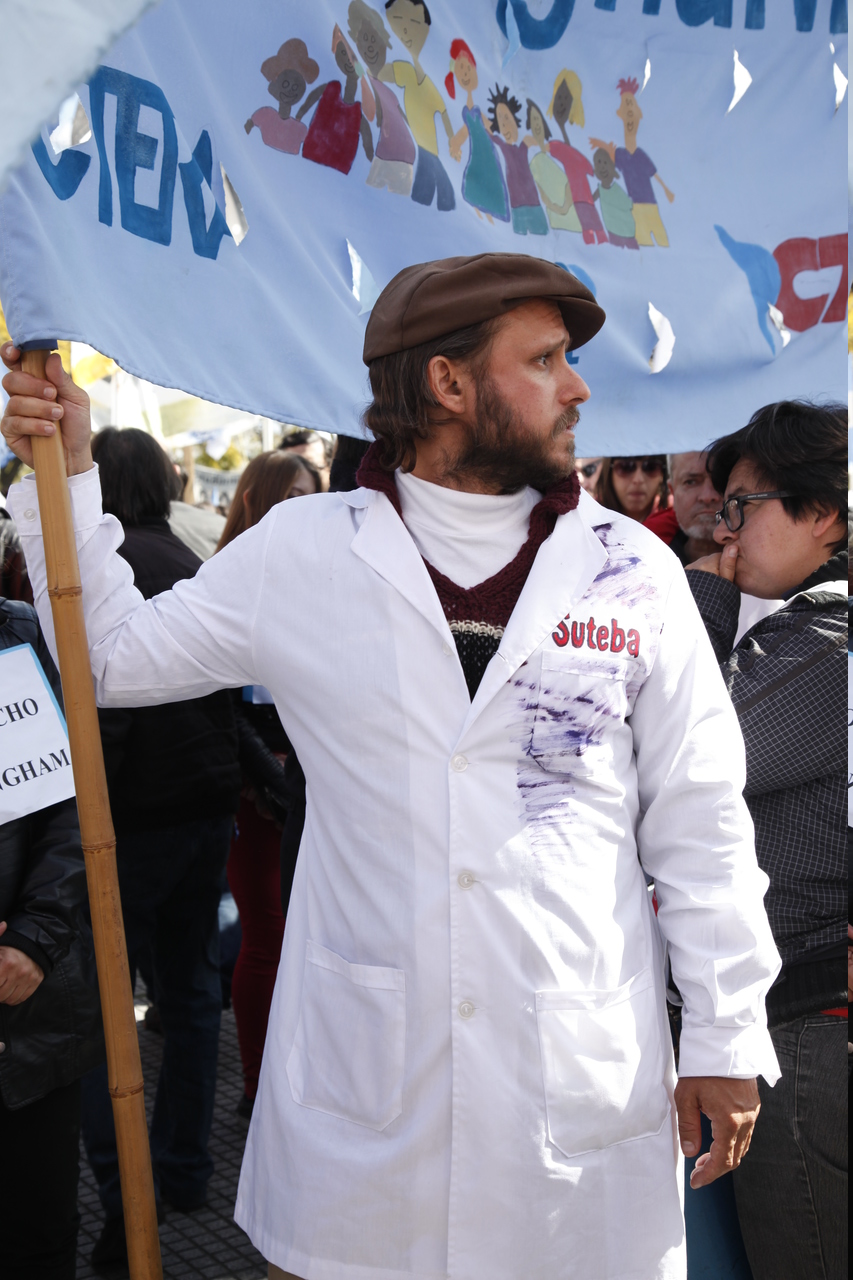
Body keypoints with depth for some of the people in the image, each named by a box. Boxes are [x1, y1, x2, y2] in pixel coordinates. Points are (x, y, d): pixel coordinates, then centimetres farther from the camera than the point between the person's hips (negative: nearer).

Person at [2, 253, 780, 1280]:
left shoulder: (632, 570, 1)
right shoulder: (301, 552, 1)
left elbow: (697, 818, 4)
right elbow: (117, 655, 12)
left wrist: (726, 1038, 4)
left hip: (584, 1071, 0)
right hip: (358, 1070, 0)